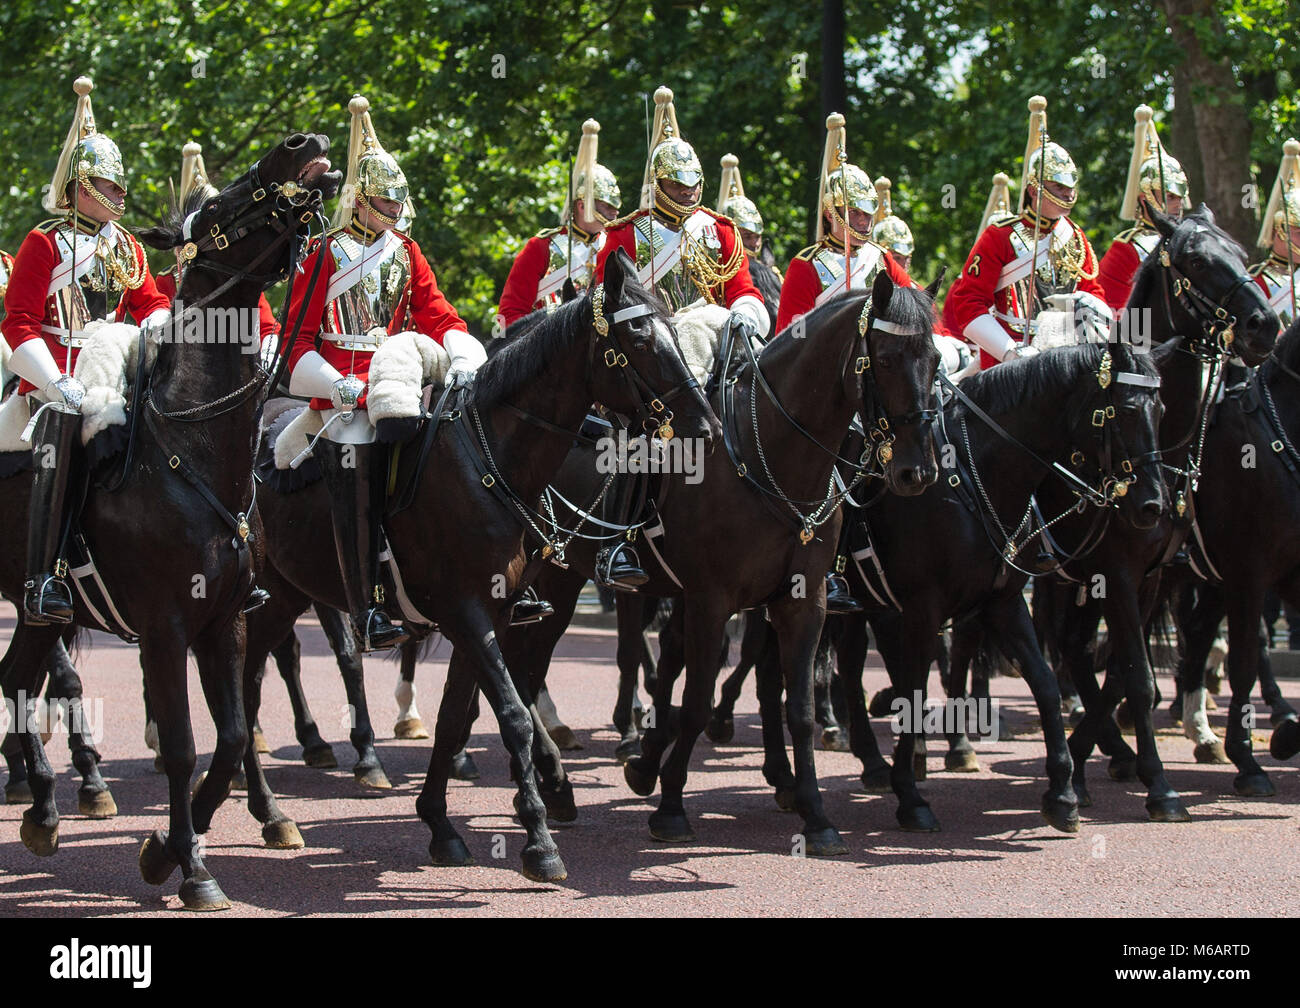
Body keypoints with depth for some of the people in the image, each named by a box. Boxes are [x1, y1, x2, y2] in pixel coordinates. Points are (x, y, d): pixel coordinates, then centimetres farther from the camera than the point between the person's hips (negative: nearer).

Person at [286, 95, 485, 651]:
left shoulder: (406, 254, 17)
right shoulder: (327, 255, 3)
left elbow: (438, 316, 15)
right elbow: (298, 333, 0)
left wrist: (462, 359, -5)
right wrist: (338, 385, -14)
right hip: (346, 387, -5)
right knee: (358, 491, -15)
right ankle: (367, 616, -17)